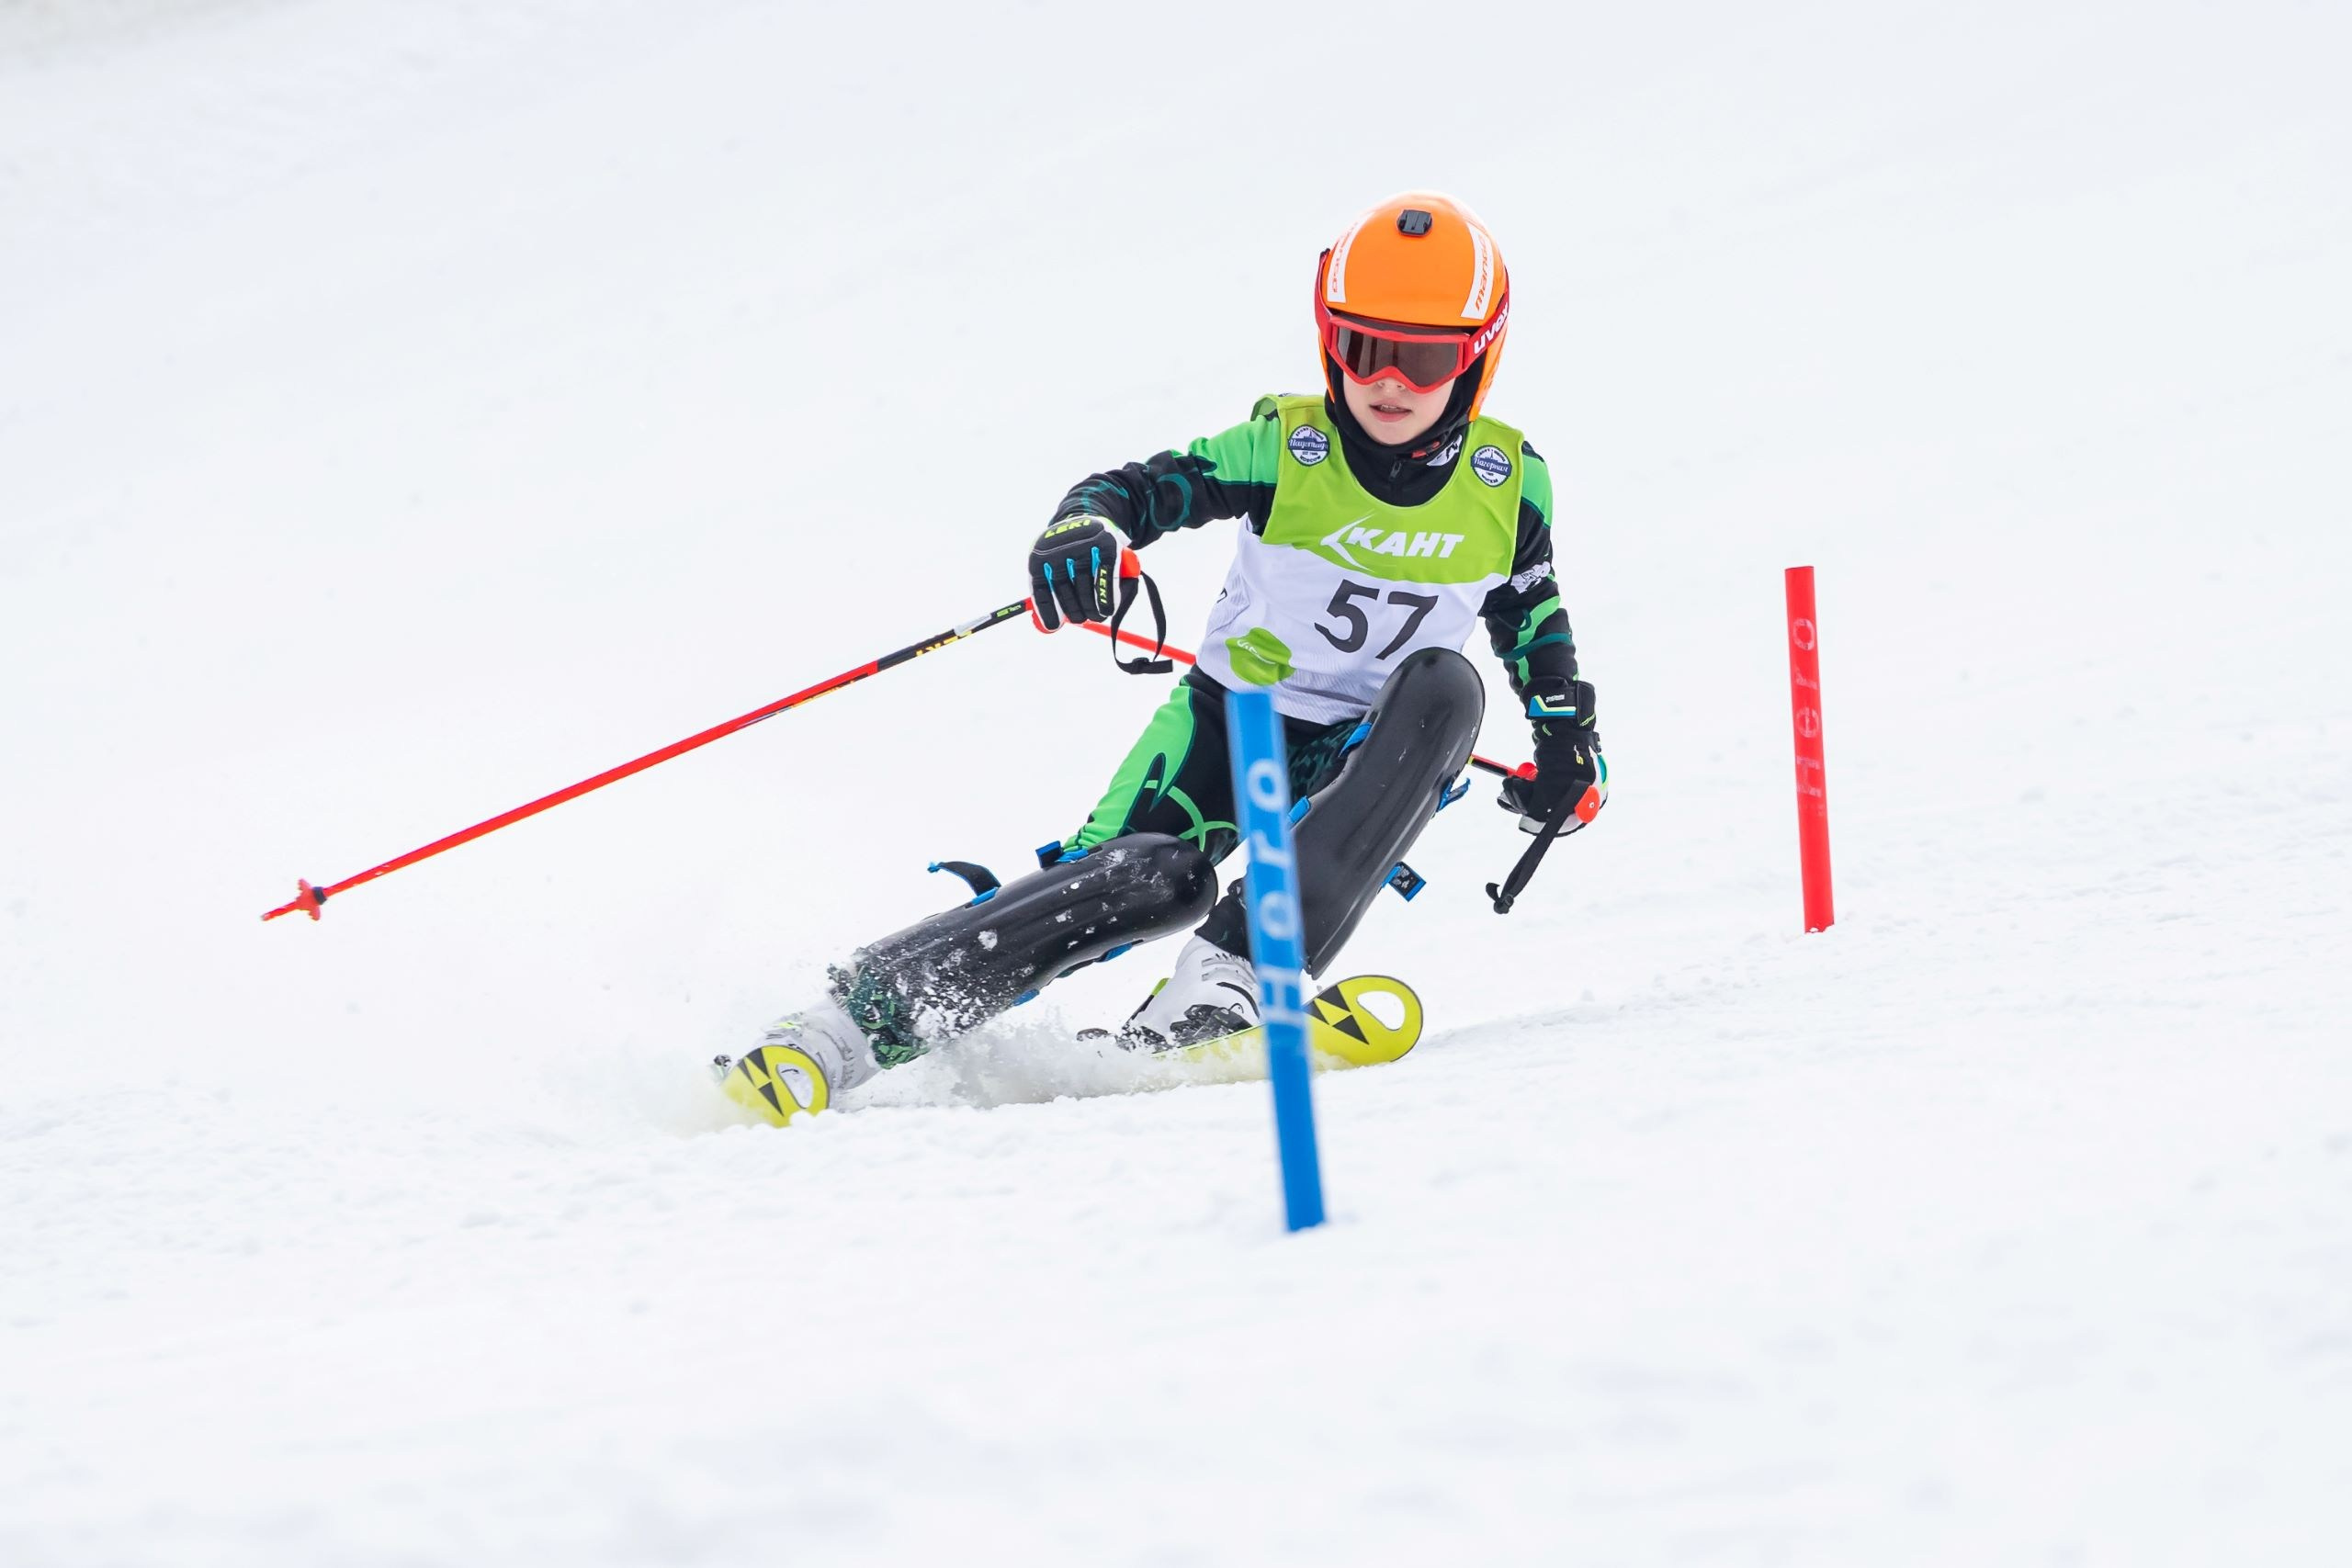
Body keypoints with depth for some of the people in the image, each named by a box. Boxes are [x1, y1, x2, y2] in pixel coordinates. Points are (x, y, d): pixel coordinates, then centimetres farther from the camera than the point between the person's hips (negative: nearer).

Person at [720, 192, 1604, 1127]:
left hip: (1359, 763, 2)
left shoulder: (1507, 483, -4)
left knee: (1444, 688, -31)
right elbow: (1149, 487, -17)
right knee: (1150, 876, -30)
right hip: (1232, 712, -2)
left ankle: (1227, 977, -38)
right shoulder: (1288, 449, -12)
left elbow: (1534, 616, 13)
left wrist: (1566, 736, 2)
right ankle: (853, 1021, -29)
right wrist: (1087, 527, -39)